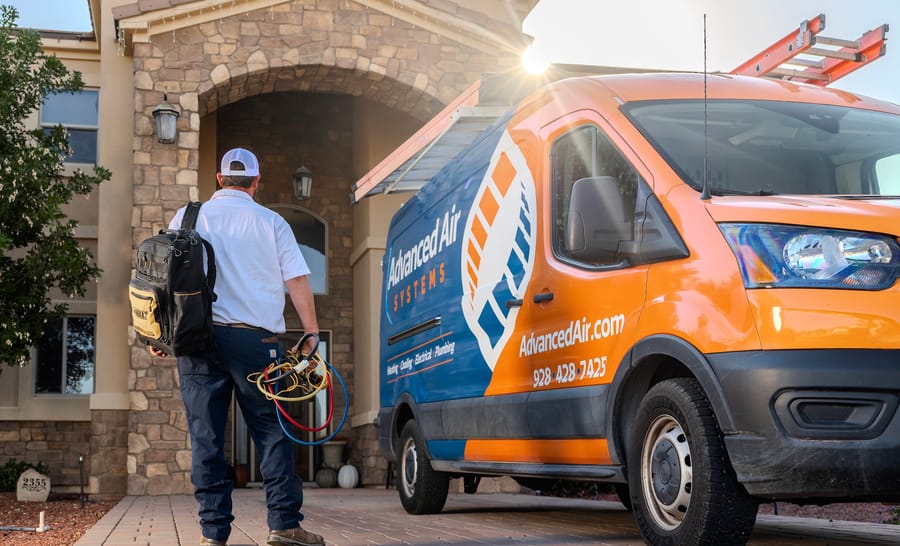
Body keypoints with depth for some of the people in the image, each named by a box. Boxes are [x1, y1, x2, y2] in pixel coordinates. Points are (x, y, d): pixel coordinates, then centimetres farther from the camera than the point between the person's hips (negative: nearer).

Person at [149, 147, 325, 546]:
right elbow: (297, 281, 1)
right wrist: (311, 333, 4)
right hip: (254, 339, -2)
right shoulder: (271, 223, 7)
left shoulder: (186, 218, 11)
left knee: (206, 436, 4)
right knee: (272, 432, 5)